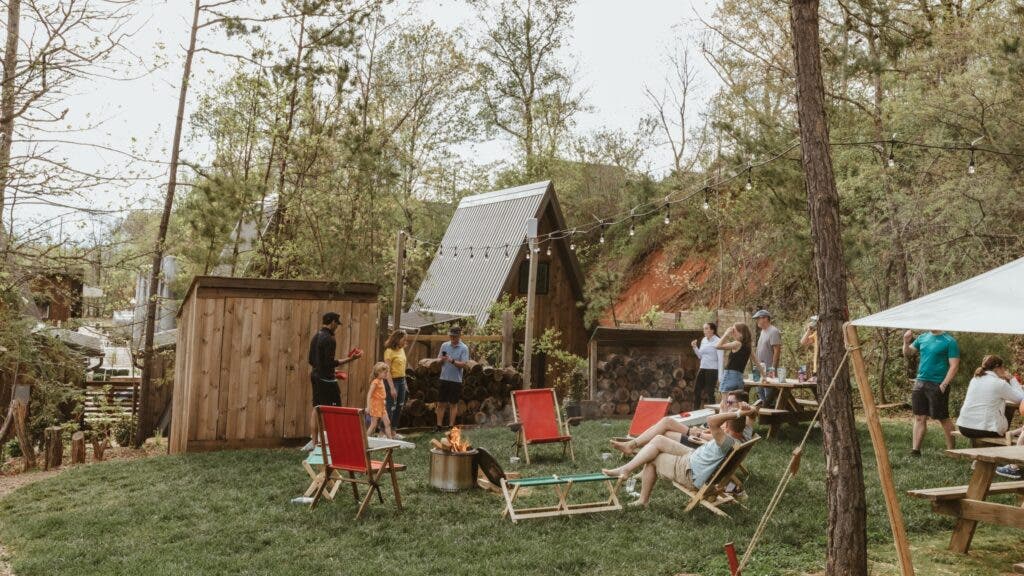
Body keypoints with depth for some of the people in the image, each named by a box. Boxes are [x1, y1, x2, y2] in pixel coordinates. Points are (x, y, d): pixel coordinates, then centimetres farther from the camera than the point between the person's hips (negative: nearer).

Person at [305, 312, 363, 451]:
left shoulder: (316, 337, 11)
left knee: (317, 408, 13)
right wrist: (349, 359, -18)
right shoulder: (329, 339, -18)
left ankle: (314, 441, 16)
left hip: (316, 376, 9)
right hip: (327, 379, -9)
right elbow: (330, 362, -22)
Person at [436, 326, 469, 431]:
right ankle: (438, 426, 12)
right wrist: (441, 359, -14)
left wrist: (452, 361, -27)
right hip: (444, 379, 3)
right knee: (441, 403, 6)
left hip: (456, 380, -3)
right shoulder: (444, 345, 7)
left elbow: (463, 364, -13)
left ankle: (451, 426, 13)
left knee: (453, 404, 6)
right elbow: (438, 360, 9)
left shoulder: (464, 348, -5)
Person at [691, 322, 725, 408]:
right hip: (702, 369, 7)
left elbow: (721, 359, -12)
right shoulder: (703, 340, 11)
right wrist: (695, 347, 2)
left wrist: (720, 377, -15)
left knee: (710, 393, -1)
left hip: (712, 370, -7)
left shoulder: (717, 341, -10)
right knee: (696, 391, 9)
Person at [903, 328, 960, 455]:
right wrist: (906, 342, -4)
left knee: (943, 418, 5)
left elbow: (954, 366, -11)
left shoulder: (949, 341, -8)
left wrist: (944, 384, -18)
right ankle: (915, 449, 7)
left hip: (938, 385, -5)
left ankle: (951, 449, 19)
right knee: (919, 417, 5)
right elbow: (907, 353, 17)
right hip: (920, 382, 6)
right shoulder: (923, 338, 10)